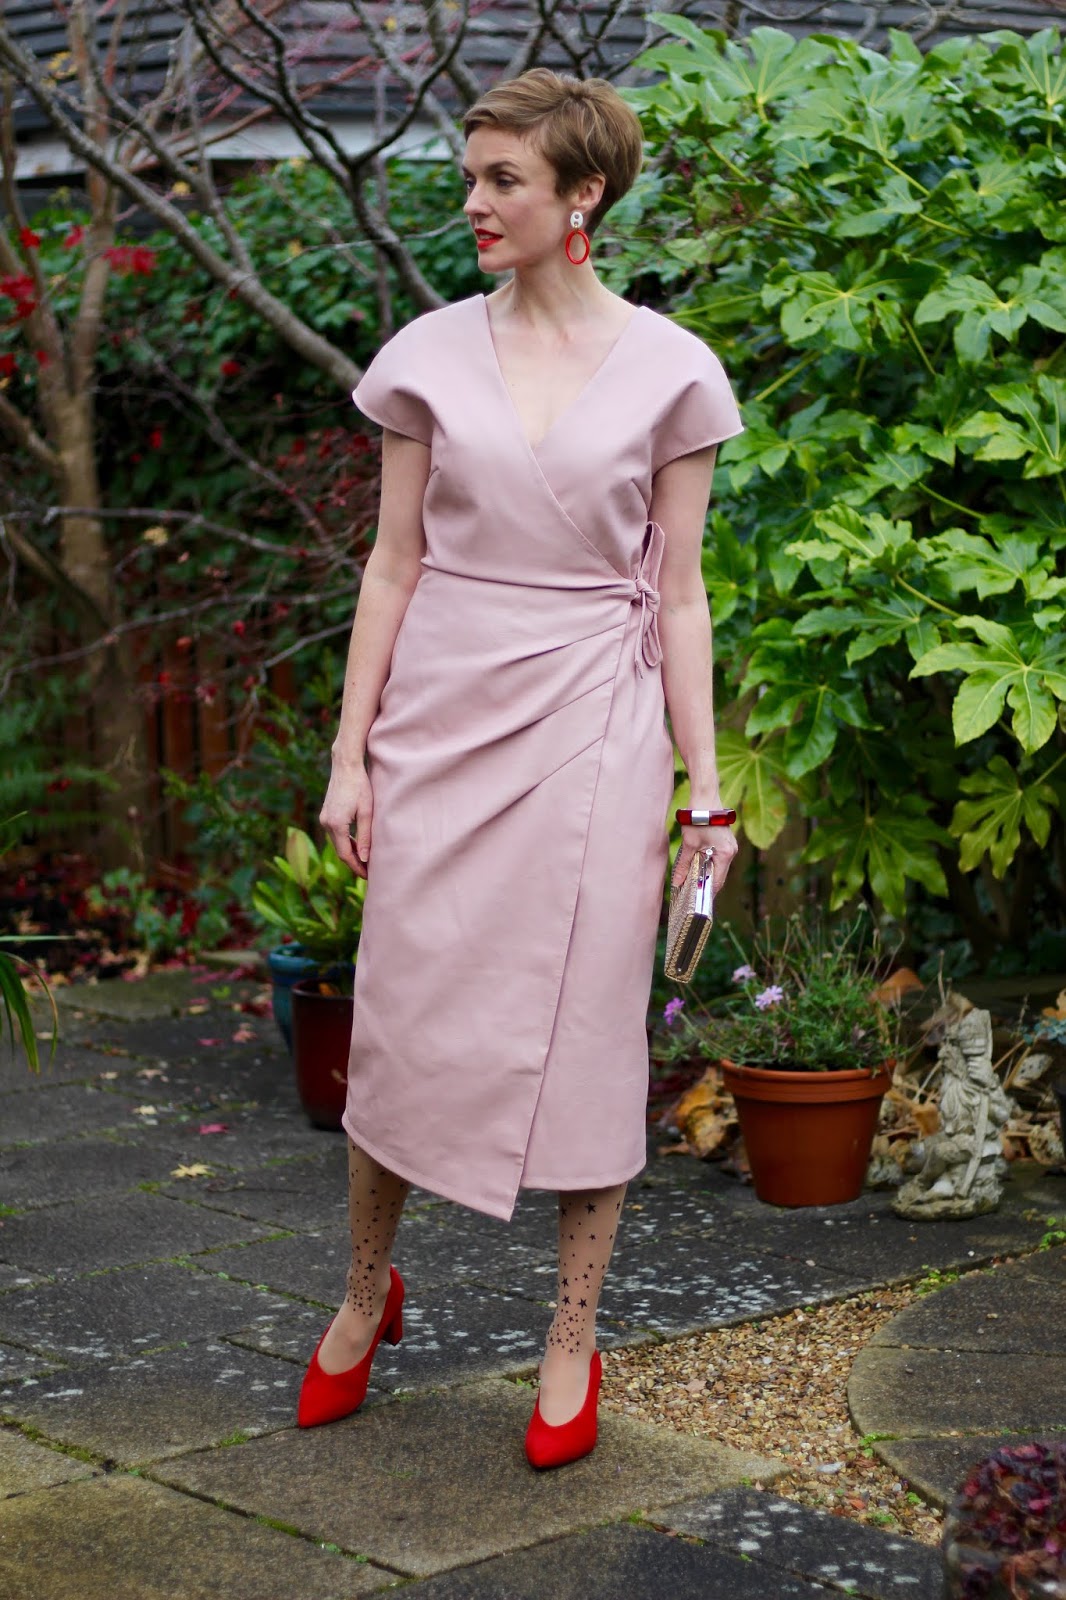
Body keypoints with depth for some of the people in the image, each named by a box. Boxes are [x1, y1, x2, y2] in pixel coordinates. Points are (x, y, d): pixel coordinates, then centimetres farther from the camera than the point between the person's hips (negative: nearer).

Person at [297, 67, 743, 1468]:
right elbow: (394, 567, 6)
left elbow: (678, 595, 2)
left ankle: (574, 1341, 17)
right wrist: (351, 754, 3)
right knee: (403, 1019, 5)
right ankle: (368, 1291, 28)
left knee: (585, 1030, 3)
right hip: (442, 716, 2)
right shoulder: (429, 357, 4)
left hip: (591, 726, -1)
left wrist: (706, 786, -1)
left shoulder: (668, 371, 0)